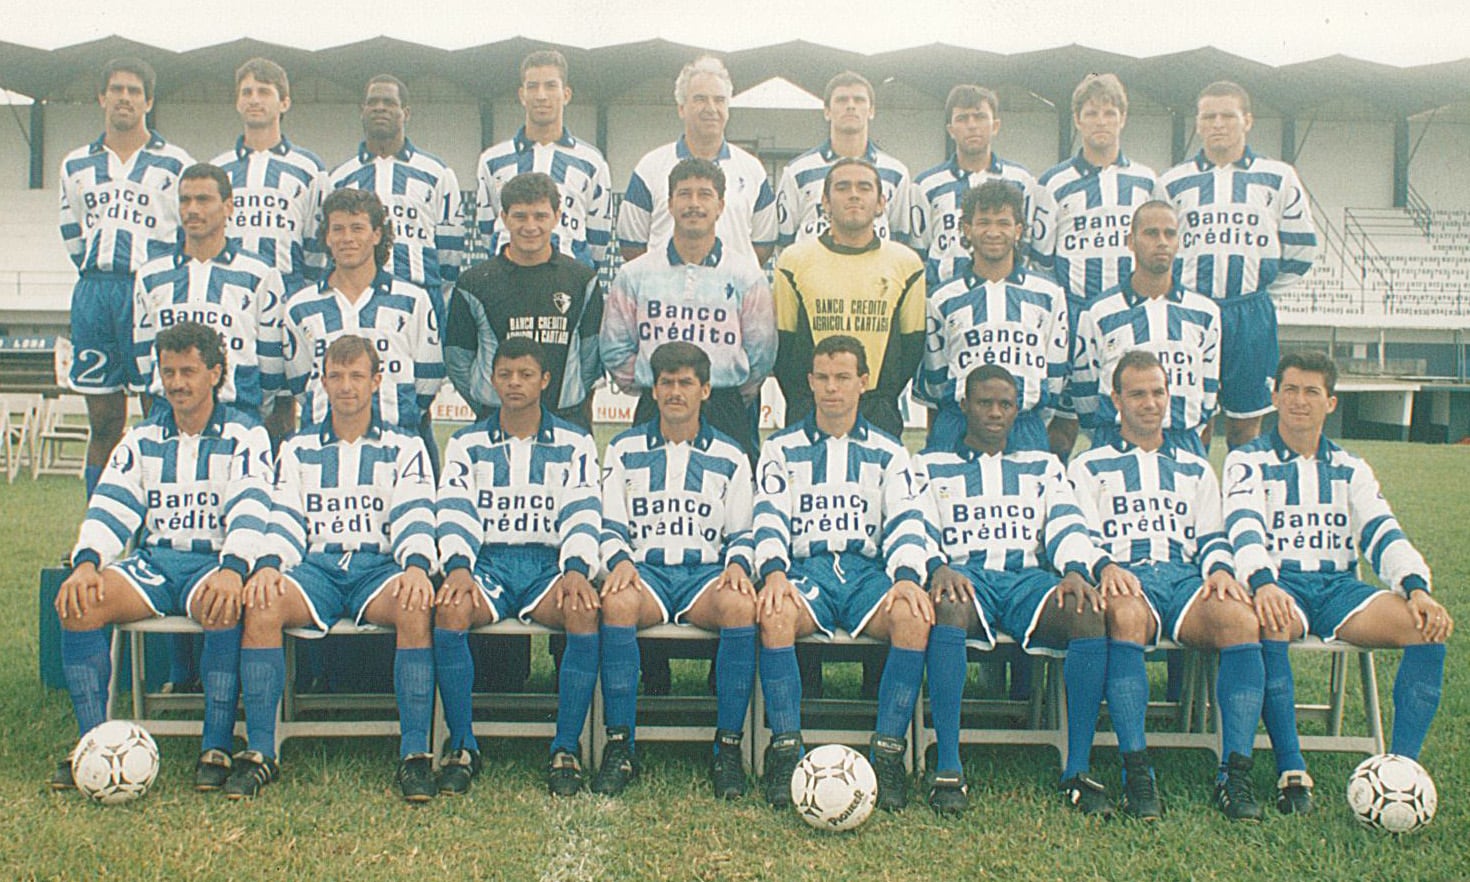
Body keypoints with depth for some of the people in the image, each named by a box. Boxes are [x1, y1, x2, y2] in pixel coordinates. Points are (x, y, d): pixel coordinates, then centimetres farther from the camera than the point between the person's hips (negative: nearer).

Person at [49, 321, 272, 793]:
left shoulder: (244, 435, 4)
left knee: (226, 608, -38)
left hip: (215, 561, -4)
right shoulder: (142, 439, 17)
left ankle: (216, 748, -27)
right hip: (152, 560, 4)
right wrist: (85, 562, -16)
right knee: (78, 603, -25)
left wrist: (233, 569, -30)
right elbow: (110, 507, 6)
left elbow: (251, 509, -11)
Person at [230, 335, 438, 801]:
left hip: (379, 566, -1)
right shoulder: (296, 449, 21)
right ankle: (259, 753, -21)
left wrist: (417, 566, -20)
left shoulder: (404, 448, 15)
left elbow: (415, 516, 2)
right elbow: (283, 518, 9)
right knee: (261, 606, -30)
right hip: (315, 566, 2)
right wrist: (268, 564, -13)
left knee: (416, 608, -35)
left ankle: (414, 754, -29)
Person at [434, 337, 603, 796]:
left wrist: (576, 569, -19)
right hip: (486, 561, 1)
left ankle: (565, 749, -22)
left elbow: (583, 513, 0)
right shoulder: (467, 444, 14)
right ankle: (461, 745, -17)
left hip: (549, 561, -1)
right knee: (449, 608, -32)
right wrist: (457, 566, -19)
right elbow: (455, 512, 2)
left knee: (586, 612, -33)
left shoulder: (574, 443, 12)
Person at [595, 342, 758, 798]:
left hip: (706, 570, 0)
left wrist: (737, 564, -8)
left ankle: (728, 748, -24)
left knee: (741, 606, -35)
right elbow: (610, 526, 11)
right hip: (644, 569, 0)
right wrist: (620, 561, -11)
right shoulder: (624, 450, 16)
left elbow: (742, 534, 15)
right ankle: (619, 747, -27)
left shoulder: (730, 458, 16)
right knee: (617, 603, -36)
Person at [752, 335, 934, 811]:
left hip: (868, 569, 1)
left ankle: (888, 752, -23)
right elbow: (769, 517, 3)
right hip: (805, 567, -1)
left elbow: (907, 521, 5)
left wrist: (907, 576, -16)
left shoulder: (887, 451, 17)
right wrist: (773, 571, -18)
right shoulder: (782, 447, 15)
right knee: (774, 614, -35)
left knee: (913, 617, -32)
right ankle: (785, 750, -26)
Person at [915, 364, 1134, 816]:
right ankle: (948, 768, -35)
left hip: (1028, 576, 2)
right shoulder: (932, 466, 22)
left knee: (1093, 612, -32)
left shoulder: (1043, 467, 28)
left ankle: (1077, 769, -25)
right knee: (947, 608, -40)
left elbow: (1067, 528, 12)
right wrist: (938, 569, -16)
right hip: (964, 575, -2)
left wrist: (1077, 568, -12)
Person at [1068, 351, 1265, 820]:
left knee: (1241, 618, -32)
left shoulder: (1196, 468, 31)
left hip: (1185, 577, 3)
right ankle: (1136, 772, -37)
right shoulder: (1089, 466, 20)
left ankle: (1235, 772, -29)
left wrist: (1220, 569, -1)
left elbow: (1213, 537, 23)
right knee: (1126, 615, -40)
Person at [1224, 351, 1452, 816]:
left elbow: (1383, 533, 8)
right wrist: (1262, 583, -31)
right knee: (1268, 624, -39)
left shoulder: (1350, 468, 21)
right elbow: (1244, 529, -9)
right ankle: (1291, 773, -32)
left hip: (1339, 585, 4)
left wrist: (1417, 587, -12)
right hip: (1279, 584, -4)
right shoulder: (1248, 461, 8)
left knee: (1429, 628, -23)